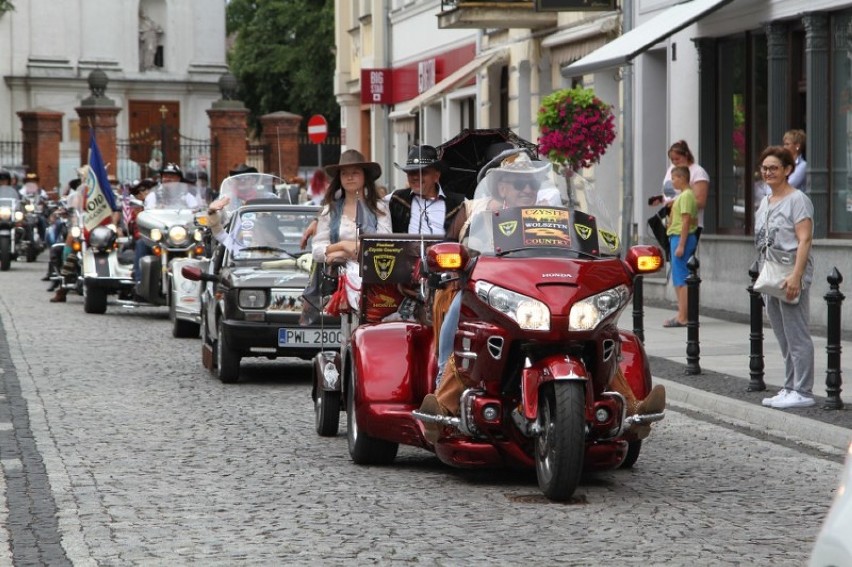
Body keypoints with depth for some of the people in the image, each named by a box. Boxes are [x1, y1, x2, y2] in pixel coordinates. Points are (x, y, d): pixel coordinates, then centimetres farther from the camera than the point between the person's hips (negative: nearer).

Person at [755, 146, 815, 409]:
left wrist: (796, 276, -24)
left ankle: (803, 392, -4)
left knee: (797, 336, -7)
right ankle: (790, 388, 18)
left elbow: (804, 240, -16)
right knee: (783, 338, 12)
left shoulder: (797, 200, -8)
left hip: (791, 274, -9)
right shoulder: (766, 202, 17)